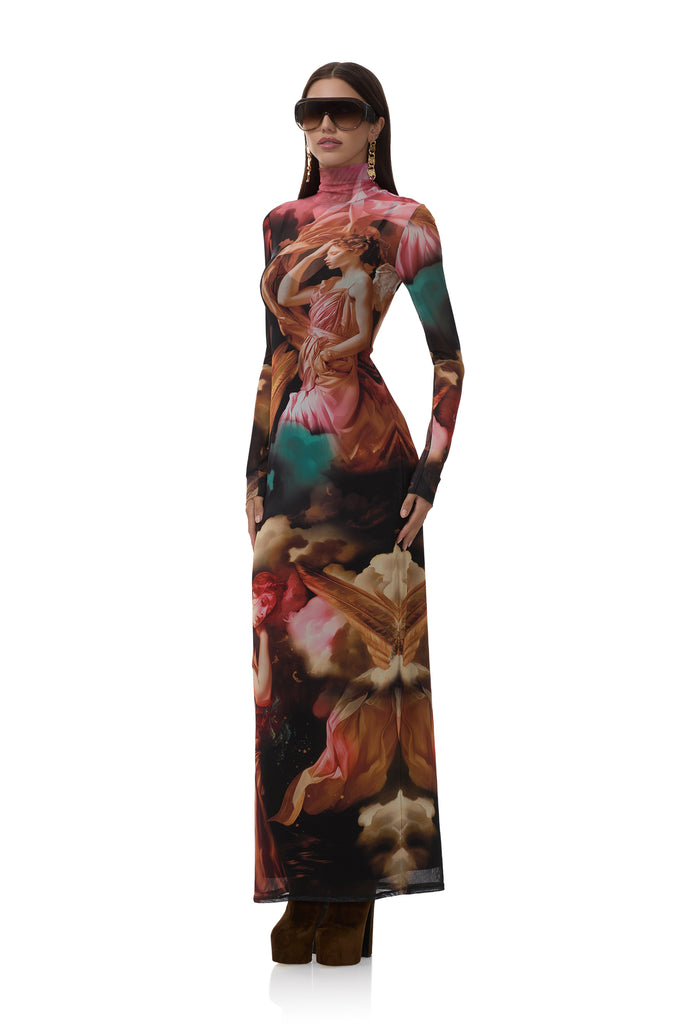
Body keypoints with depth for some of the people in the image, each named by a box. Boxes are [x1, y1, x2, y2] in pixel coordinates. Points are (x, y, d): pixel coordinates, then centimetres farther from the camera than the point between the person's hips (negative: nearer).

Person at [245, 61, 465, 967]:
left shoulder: (404, 222, -1)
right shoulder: (282, 224, 16)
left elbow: (450, 360, -3)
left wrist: (429, 476, -10)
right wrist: (254, 473, 13)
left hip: (366, 454, -5)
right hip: (290, 460, 5)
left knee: (366, 663, -2)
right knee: (289, 667, 4)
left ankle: (359, 890, 8)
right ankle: (303, 888, 15)